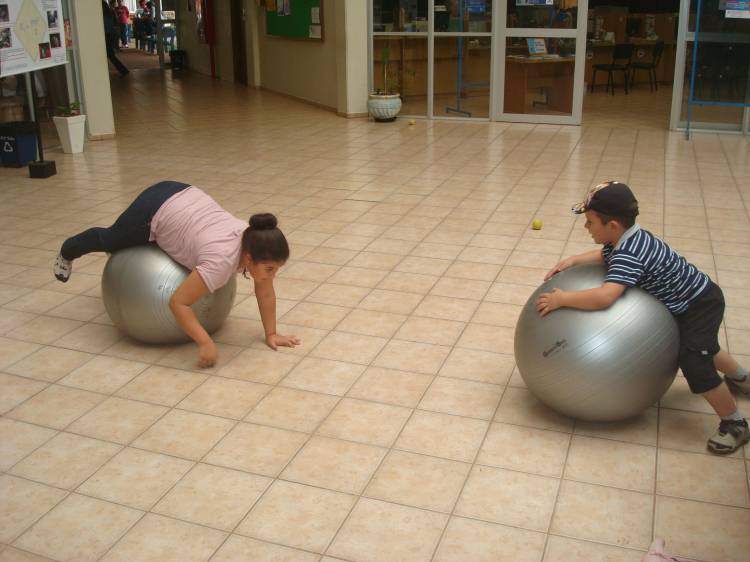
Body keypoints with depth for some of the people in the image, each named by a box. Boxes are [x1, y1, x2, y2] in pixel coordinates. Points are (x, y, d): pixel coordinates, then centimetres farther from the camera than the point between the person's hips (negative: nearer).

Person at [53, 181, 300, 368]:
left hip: (184, 197, 4)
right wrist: (206, 344, -34)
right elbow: (178, 303, -33)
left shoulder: (257, 244, -22)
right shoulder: (222, 261, -39)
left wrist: (271, 334, -9)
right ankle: (67, 252, 57)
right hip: (154, 210, -4)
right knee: (109, 240, 29)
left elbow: (266, 292, -8)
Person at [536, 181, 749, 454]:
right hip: (686, 300, 10)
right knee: (699, 345, 32)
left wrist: (561, 299, -42)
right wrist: (573, 260, -1)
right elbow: (605, 255, 14)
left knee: (693, 361, -23)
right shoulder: (628, 237, -9)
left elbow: (604, 297, -53)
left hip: (701, 303, -10)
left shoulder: (629, 255, -39)